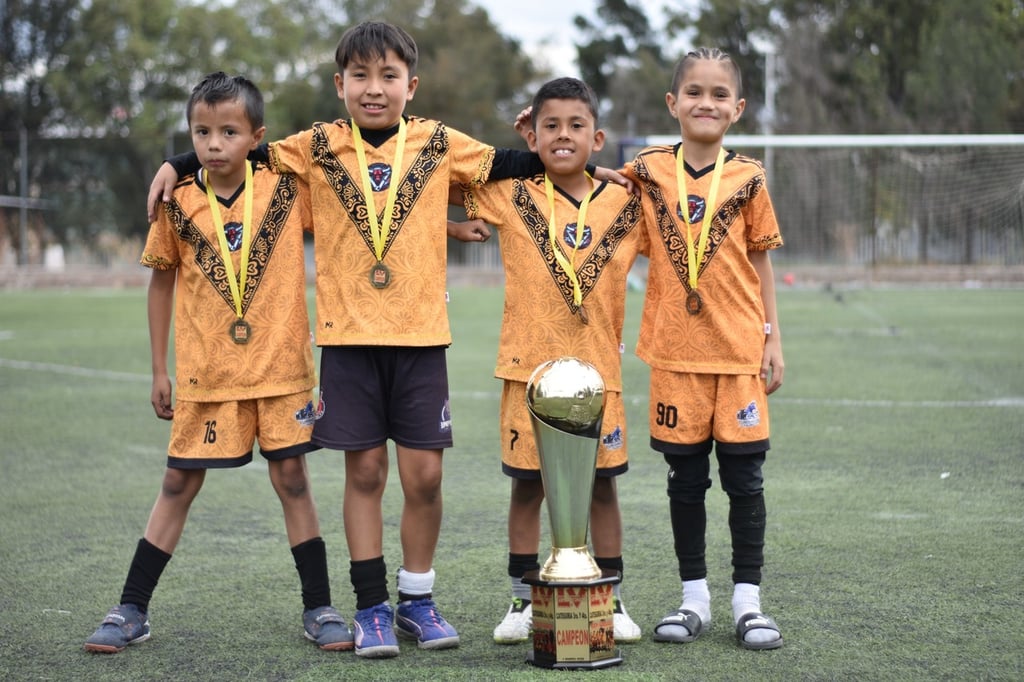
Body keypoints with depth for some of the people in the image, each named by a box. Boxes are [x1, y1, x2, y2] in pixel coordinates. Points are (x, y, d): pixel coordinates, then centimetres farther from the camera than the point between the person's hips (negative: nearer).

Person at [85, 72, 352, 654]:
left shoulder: (287, 188, -6)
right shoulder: (178, 203, -3)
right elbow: (163, 280, 8)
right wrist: (159, 369, 8)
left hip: (281, 365, -1)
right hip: (205, 370, 1)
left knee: (292, 480, 4)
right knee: (179, 486, 6)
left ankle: (319, 608, 15)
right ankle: (132, 612, 14)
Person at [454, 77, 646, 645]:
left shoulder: (625, 204, 3)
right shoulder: (510, 197, 1)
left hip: (598, 369, 1)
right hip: (529, 368, -1)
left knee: (601, 484, 9)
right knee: (527, 484, 7)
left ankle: (613, 599, 20)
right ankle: (522, 601, 19)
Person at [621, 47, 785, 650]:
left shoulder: (748, 178, 1)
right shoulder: (648, 169, 2)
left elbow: (760, 262, 7)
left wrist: (774, 340, 4)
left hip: (739, 349, -1)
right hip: (676, 350, 1)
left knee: (744, 476, 2)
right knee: (686, 477, 8)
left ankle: (748, 601, 13)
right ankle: (695, 599, 20)